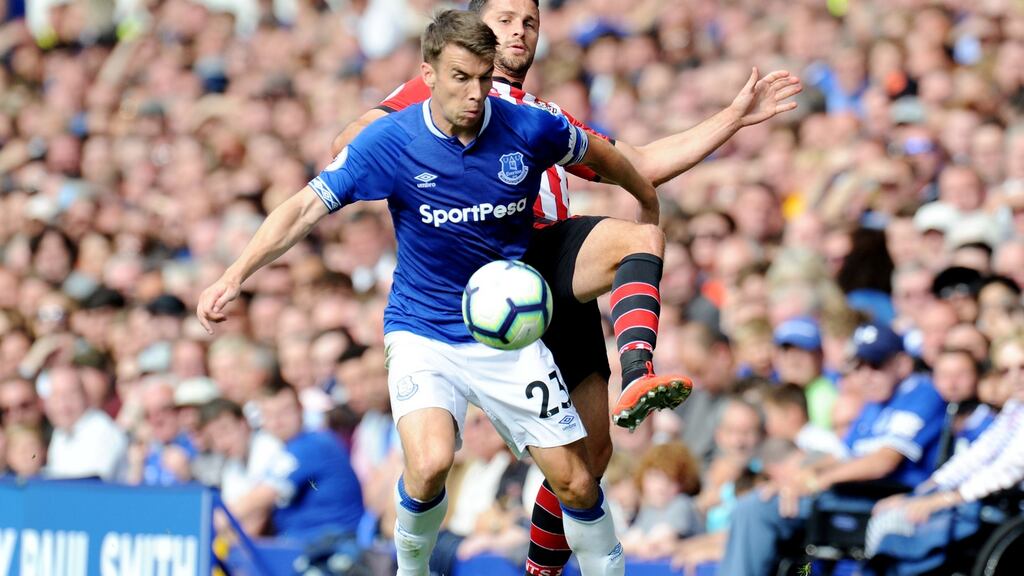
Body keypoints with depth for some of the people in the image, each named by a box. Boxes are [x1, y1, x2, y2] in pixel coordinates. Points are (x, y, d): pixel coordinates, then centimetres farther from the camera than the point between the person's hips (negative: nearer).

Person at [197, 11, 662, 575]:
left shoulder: (528, 129, -10)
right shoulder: (389, 142, -14)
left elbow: (599, 155, 11)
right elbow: (304, 209, -14)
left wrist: (648, 205, 26)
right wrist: (234, 275, -25)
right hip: (422, 331, -2)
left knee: (575, 482, -3)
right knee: (430, 462, -27)